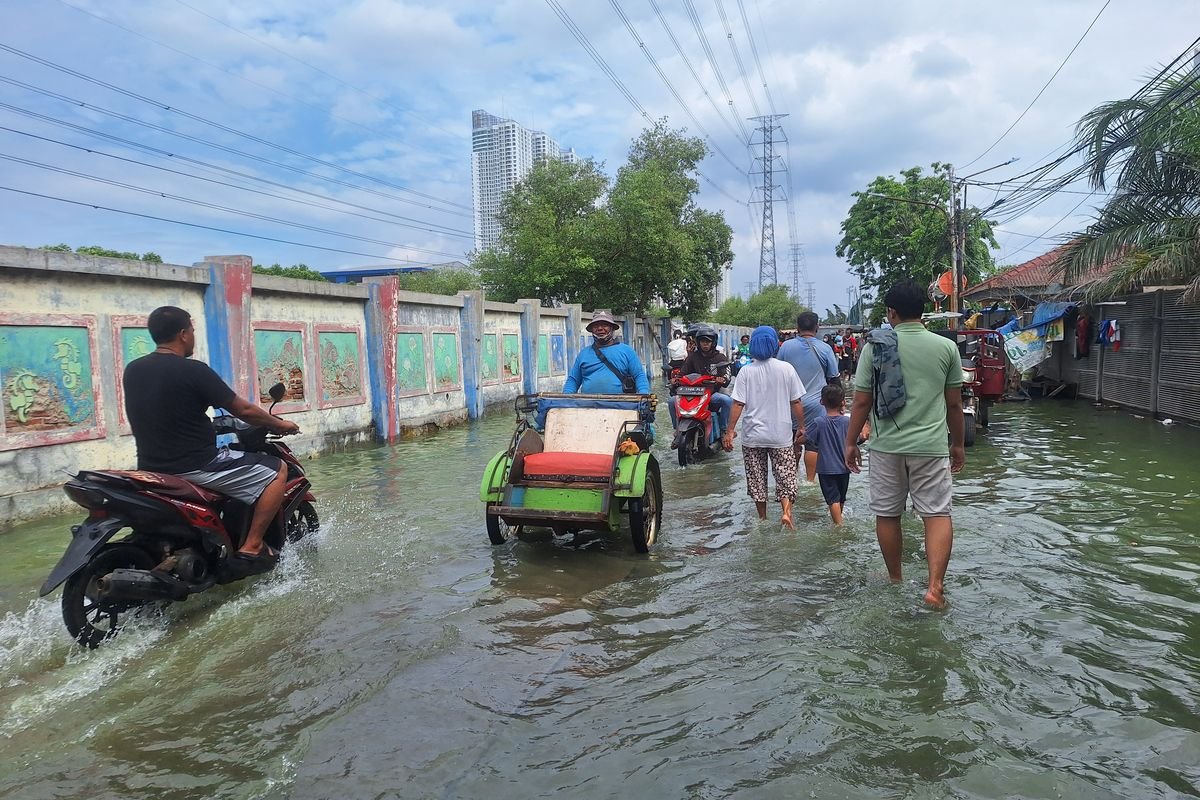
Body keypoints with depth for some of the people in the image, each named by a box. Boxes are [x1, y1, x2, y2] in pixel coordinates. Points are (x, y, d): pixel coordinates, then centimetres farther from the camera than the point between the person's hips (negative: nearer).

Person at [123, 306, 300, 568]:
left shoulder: (132, 370, 5)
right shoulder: (193, 370, -16)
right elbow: (243, 410, -11)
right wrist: (280, 425, 6)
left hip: (151, 467, 8)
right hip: (195, 466, -8)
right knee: (277, 470, 1)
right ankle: (252, 546, -4)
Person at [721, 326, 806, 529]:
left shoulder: (746, 371, -6)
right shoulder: (786, 369, -4)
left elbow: (738, 404, -9)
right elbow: (796, 402, -1)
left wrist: (730, 431, -4)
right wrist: (801, 426, 11)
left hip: (753, 436, 0)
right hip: (781, 435, 0)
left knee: (756, 478, 13)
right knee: (785, 475, 8)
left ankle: (762, 518, 21)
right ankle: (787, 511, -12)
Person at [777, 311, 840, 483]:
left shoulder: (786, 346, -5)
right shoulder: (825, 349, -8)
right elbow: (834, 377, 1)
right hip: (816, 403, -2)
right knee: (813, 444, 4)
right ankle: (810, 479, 7)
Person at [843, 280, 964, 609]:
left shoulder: (875, 346, -4)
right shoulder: (946, 347, 0)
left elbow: (861, 401, -3)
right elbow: (954, 403, 5)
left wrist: (850, 442, 7)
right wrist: (958, 444, 17)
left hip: (887, 446, 0)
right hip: (931, 445, 0)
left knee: (887, 514, 13)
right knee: (937, 513, 6)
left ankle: (895, 582, 26)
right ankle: (935, 585, -7)